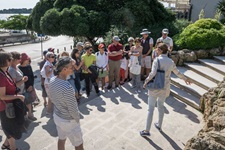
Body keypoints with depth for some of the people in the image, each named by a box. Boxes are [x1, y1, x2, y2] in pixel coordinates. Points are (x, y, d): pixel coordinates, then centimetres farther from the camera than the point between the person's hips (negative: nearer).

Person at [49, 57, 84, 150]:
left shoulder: (52, 80, -10)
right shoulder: (67, 88, -36)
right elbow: (73, 109, -26)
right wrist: (77, 119, -7)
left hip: (57, 116, 8)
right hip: (68, 121, -8)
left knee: (61, 139, 29)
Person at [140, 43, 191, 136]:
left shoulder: (157, 60, -15)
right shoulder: (171, 62, 2)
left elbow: (153, 73, -26)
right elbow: (177, 73, 15)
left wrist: (146, 82, -13)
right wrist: (185, 79, 32)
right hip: (165, 88, 5)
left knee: (151, 108, 3)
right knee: (161, 106, 23)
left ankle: (147, 130, 10)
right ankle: (159, 125, 39)